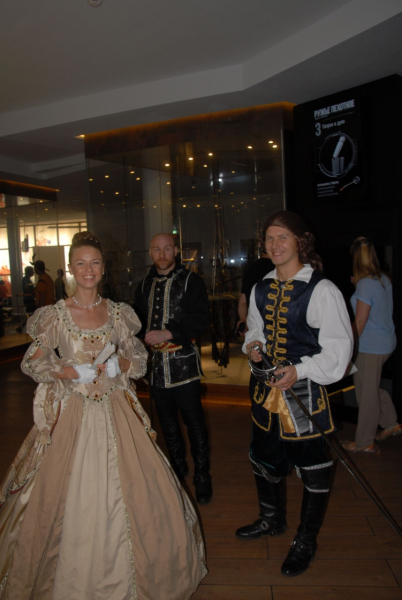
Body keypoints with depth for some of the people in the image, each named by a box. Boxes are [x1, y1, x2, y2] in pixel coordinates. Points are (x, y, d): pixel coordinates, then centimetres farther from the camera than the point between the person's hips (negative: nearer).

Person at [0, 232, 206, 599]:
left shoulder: (118, 313, 4)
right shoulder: (56, 315, -4)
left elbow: (139, 359, 7)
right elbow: (32, 363, -3)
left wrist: (117, 365, -13)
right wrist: (75, 372, -14)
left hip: (116, 413, 2)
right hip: (73, 413, -2)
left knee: (133, 490, 4)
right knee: (70, 496, 4)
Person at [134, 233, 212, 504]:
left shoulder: (191, 281, -4)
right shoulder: (144, 285, 14)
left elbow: (201, 319, -14)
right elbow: (139, 320, 21)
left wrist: (168, 333, -22)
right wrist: (145, 336, 1)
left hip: (183, 363, -5)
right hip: (156, 364, 6)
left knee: (194, 421, 0)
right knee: (167, 421, 18)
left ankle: (202, 476, 17)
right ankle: (178, 467, 37)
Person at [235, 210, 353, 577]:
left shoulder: (322, 290, -15)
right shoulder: (261, 289, 6)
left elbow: (338, 348, -15)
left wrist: (300, 370, -26)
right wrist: (252, 345, -3)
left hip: (305, 392, -6)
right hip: (265, 388, 6)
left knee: (313, 470, 9)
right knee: (265, 459, 22)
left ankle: (306, 541, 35)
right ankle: (272, 520, 49)